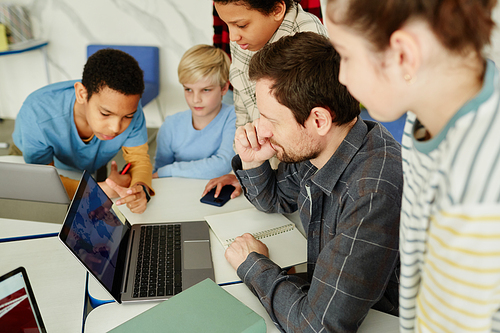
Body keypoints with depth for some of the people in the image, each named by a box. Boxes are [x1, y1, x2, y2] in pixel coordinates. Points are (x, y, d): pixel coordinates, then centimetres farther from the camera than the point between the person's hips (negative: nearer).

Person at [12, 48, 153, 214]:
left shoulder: (129, 109, -32)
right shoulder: (37, 114, -39)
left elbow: (139, 159, -21)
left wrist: (141, 189, -44)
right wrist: (105, 189, -37)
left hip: (93, 171, 2)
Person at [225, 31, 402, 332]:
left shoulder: (375, 191, -34)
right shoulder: (309, 148, -8)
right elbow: (274, 200, 12)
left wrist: (253, 263, -17)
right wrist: (252, 161, -9)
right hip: (324, 298, 7)